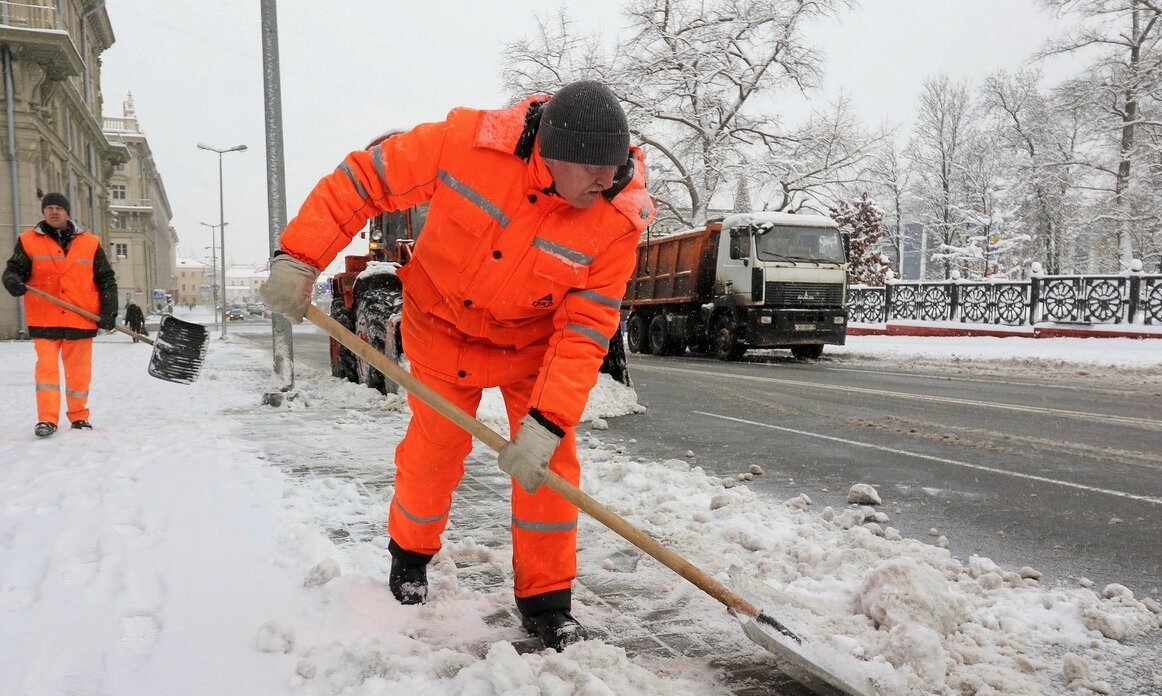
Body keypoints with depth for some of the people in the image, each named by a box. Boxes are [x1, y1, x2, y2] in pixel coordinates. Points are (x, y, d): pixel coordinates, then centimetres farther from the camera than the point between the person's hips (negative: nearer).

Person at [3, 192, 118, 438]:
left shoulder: (90, 243, 7)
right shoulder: (28, 241, 5)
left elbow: (106, 279, 8)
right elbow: (14, 269, 4)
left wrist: (109, 311, 0)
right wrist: (12, 281, -20)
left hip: (81, 319, 1)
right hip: (44, 320, -1)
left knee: (79, 371, 8)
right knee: (47, 367, -5)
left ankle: (79, 417, 21)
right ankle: (47, 419, 0)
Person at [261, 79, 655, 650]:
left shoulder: (618, 220, -26)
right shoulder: (468, 141, -29)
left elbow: (585, 329, -26)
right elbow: (361, 179, -19)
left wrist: (546, 422, -35)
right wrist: (298, 258, -24)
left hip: (533, 341, 1)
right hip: (442, 327, 0)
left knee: (549, 461, -6)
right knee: (433, 452, 9)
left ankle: (546, 602, 13)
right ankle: (410, 552, 40)